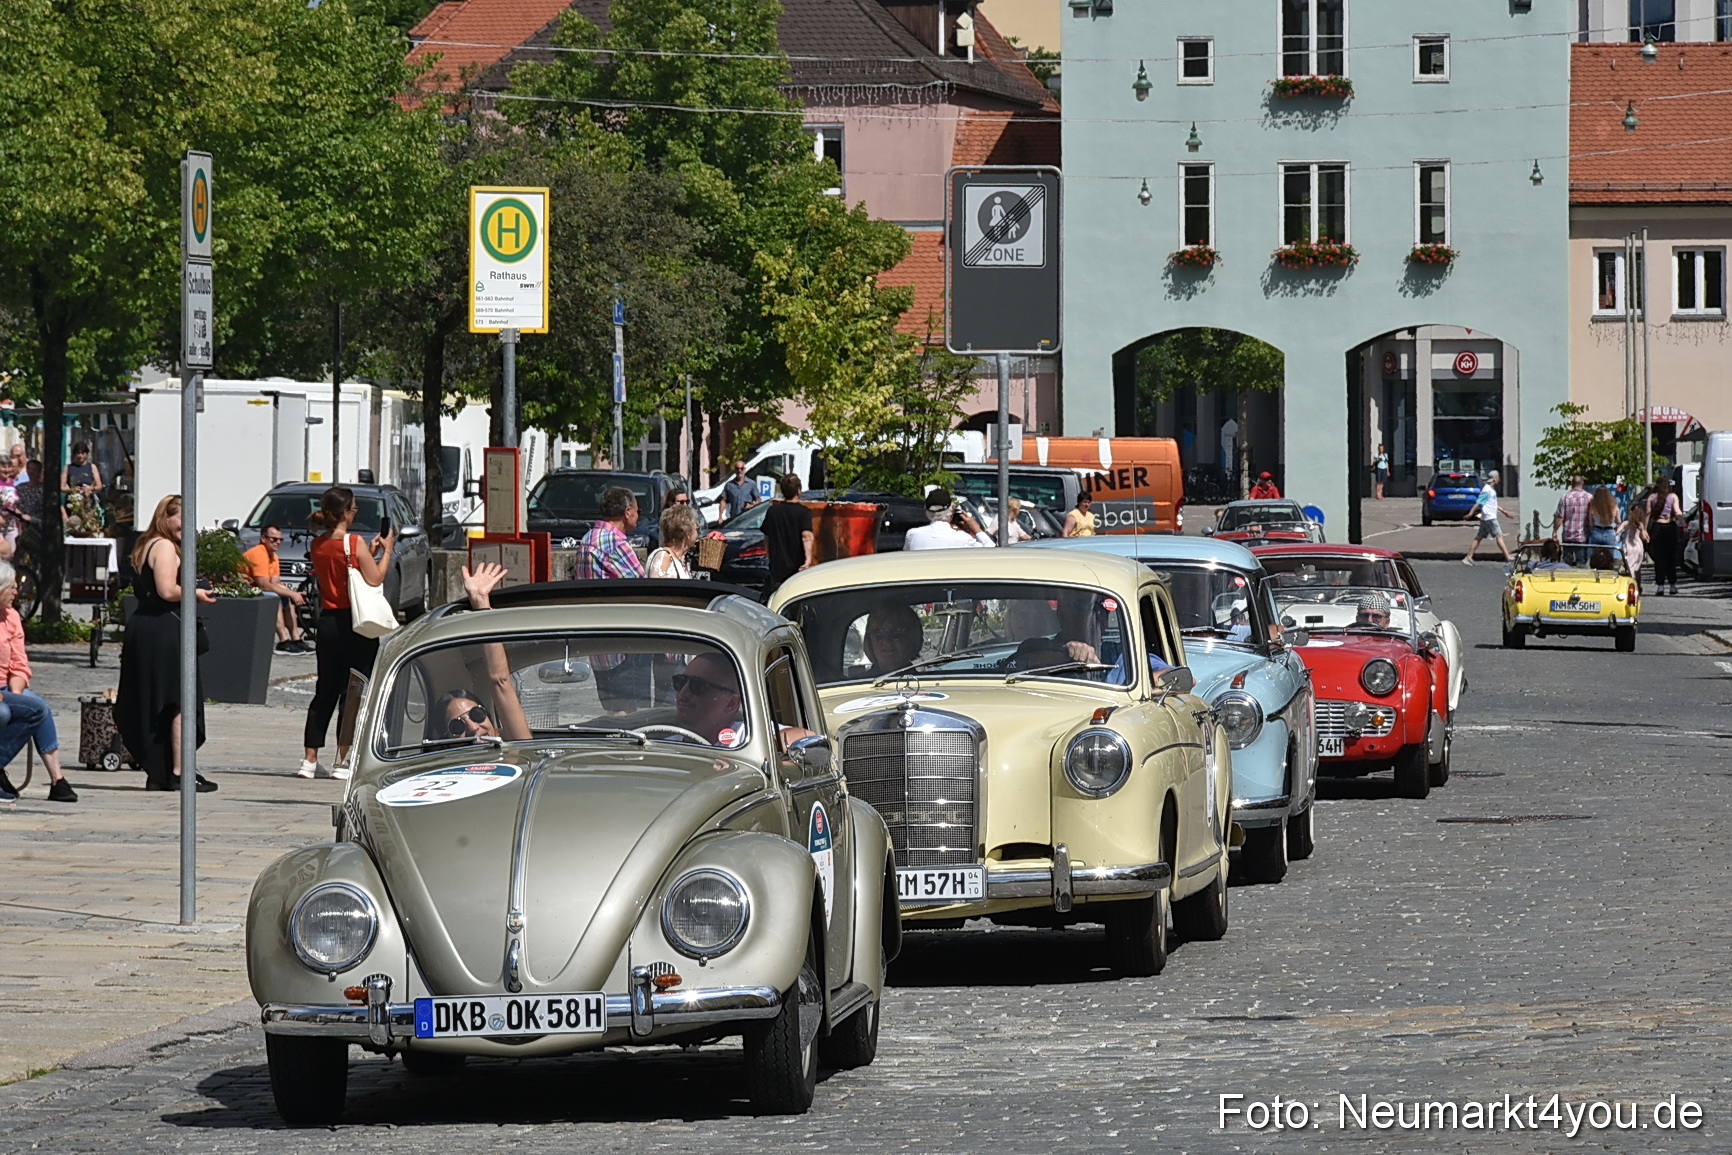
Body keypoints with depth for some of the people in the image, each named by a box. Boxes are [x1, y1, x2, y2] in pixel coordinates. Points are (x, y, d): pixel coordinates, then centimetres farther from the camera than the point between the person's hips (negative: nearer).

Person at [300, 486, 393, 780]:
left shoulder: (317, 546, 6)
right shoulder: (355, 543, -13)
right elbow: (374, 579, -13)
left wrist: (369, 553, 17)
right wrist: (386, 552, -1)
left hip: (328, 622, 6)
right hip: (355, 623, -6)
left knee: (325, 691, 12)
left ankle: (310, 760, 11)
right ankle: (343, 762, -2)